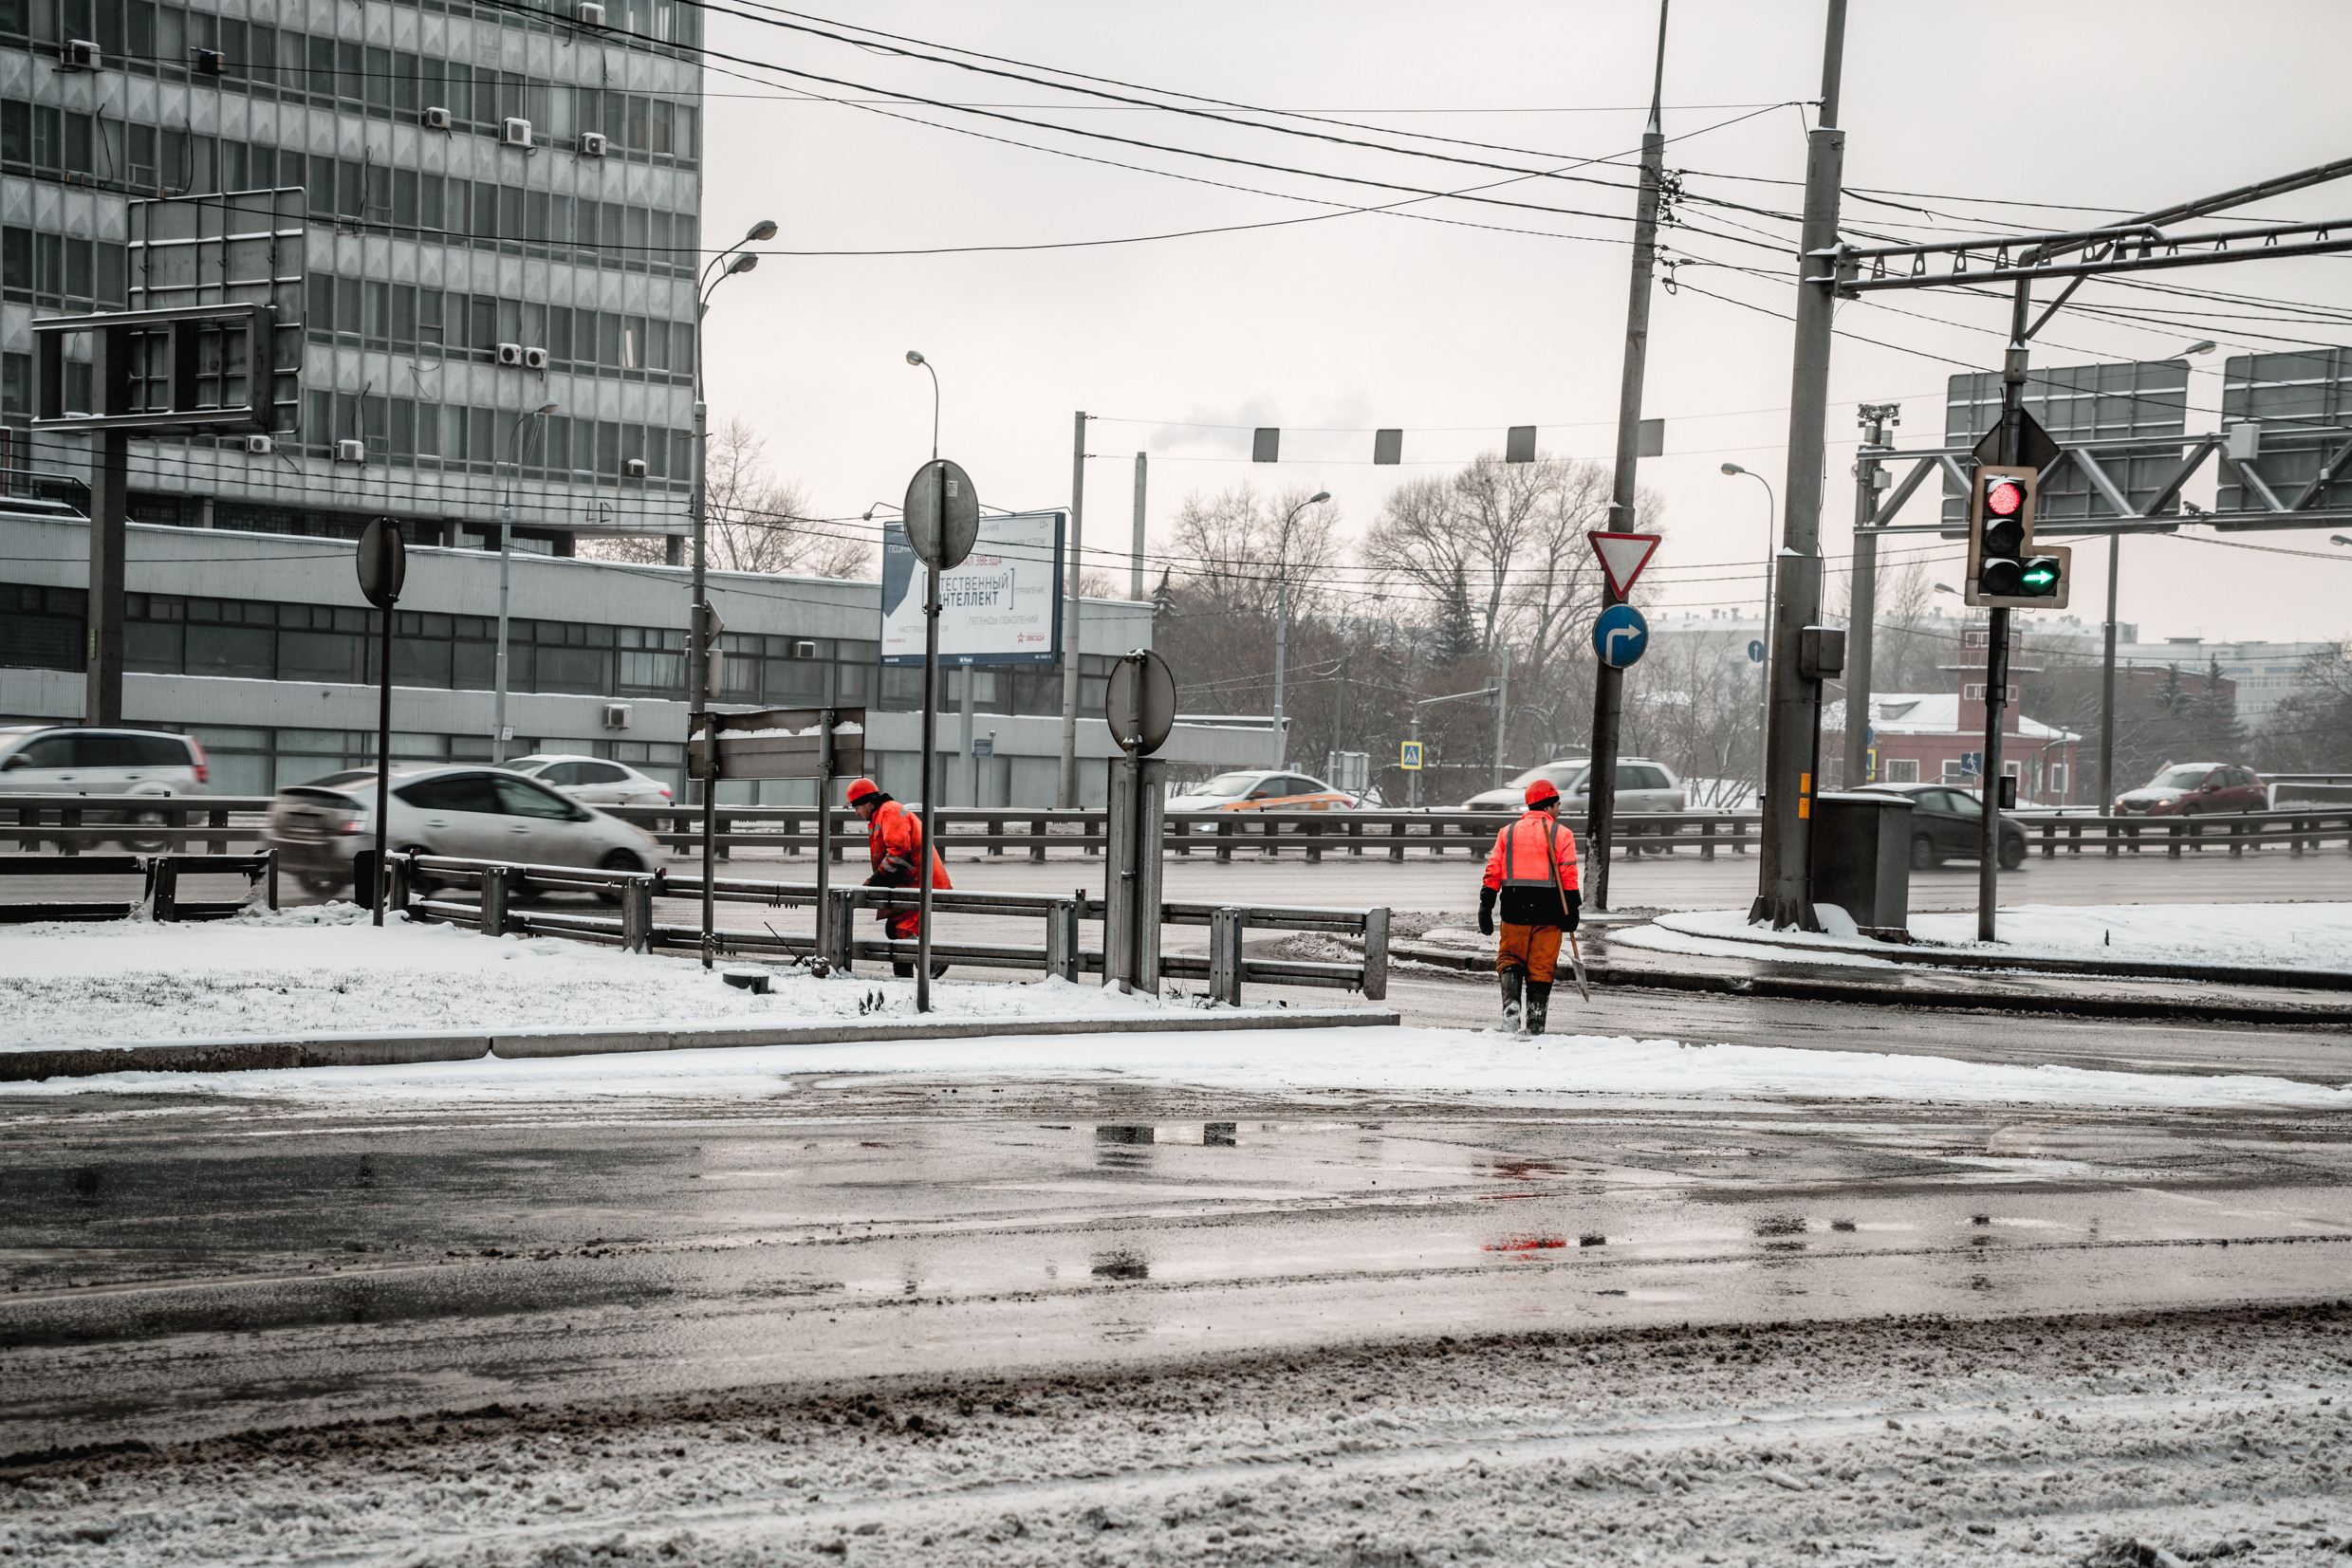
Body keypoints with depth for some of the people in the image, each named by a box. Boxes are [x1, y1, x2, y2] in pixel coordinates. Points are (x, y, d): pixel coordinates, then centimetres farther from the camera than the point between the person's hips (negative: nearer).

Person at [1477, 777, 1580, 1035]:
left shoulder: (1508, 832, 9)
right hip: (1548, 912, -2)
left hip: (1515, 910, 2)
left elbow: (1492, 873, 4)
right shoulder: (1561, 834, 0)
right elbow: (1569, 877, -5)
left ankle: (1511, 1001, -11)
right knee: (1541, 967, 6)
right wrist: (1571, 913, -2)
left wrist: (1485, 909, 6)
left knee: (1510, 958, 14)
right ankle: (1535, 1021, 6)